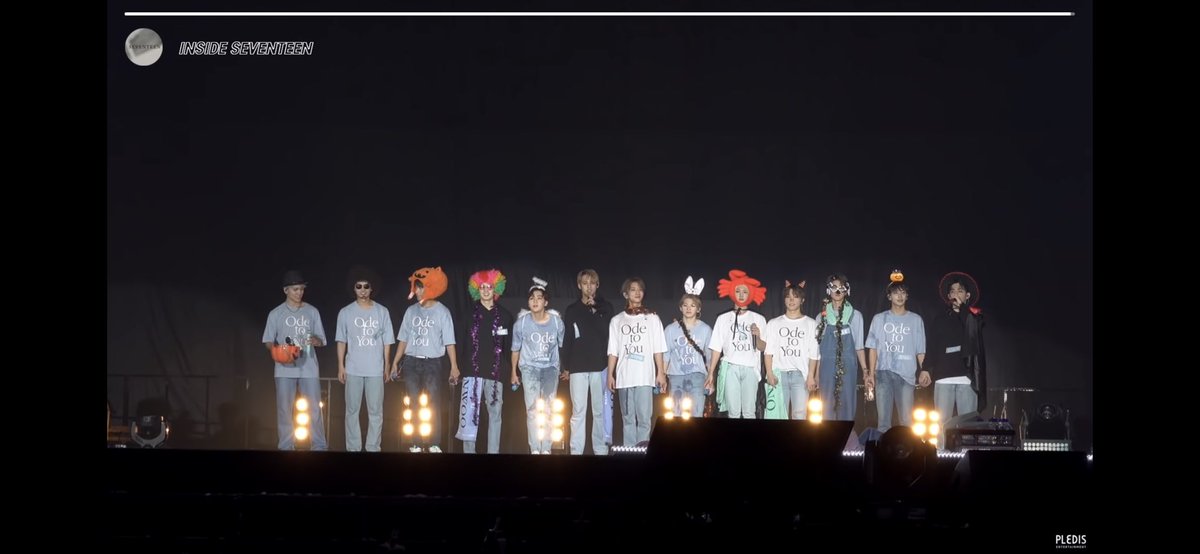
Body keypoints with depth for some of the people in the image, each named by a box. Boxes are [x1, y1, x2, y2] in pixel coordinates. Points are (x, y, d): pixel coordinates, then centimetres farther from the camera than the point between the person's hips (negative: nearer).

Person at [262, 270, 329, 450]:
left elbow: (321, 341, 8)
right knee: (284, 409, 2)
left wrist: (314, 340, -16)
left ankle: (320, 446, 5)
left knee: (315, 408, 0)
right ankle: (286, 447, 8)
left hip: (309, 368, 1)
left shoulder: (312, 311, 7)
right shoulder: (276, 313, 4)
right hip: (285, 369, 0)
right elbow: (268, 341, 6)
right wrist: (278, 351, -15)